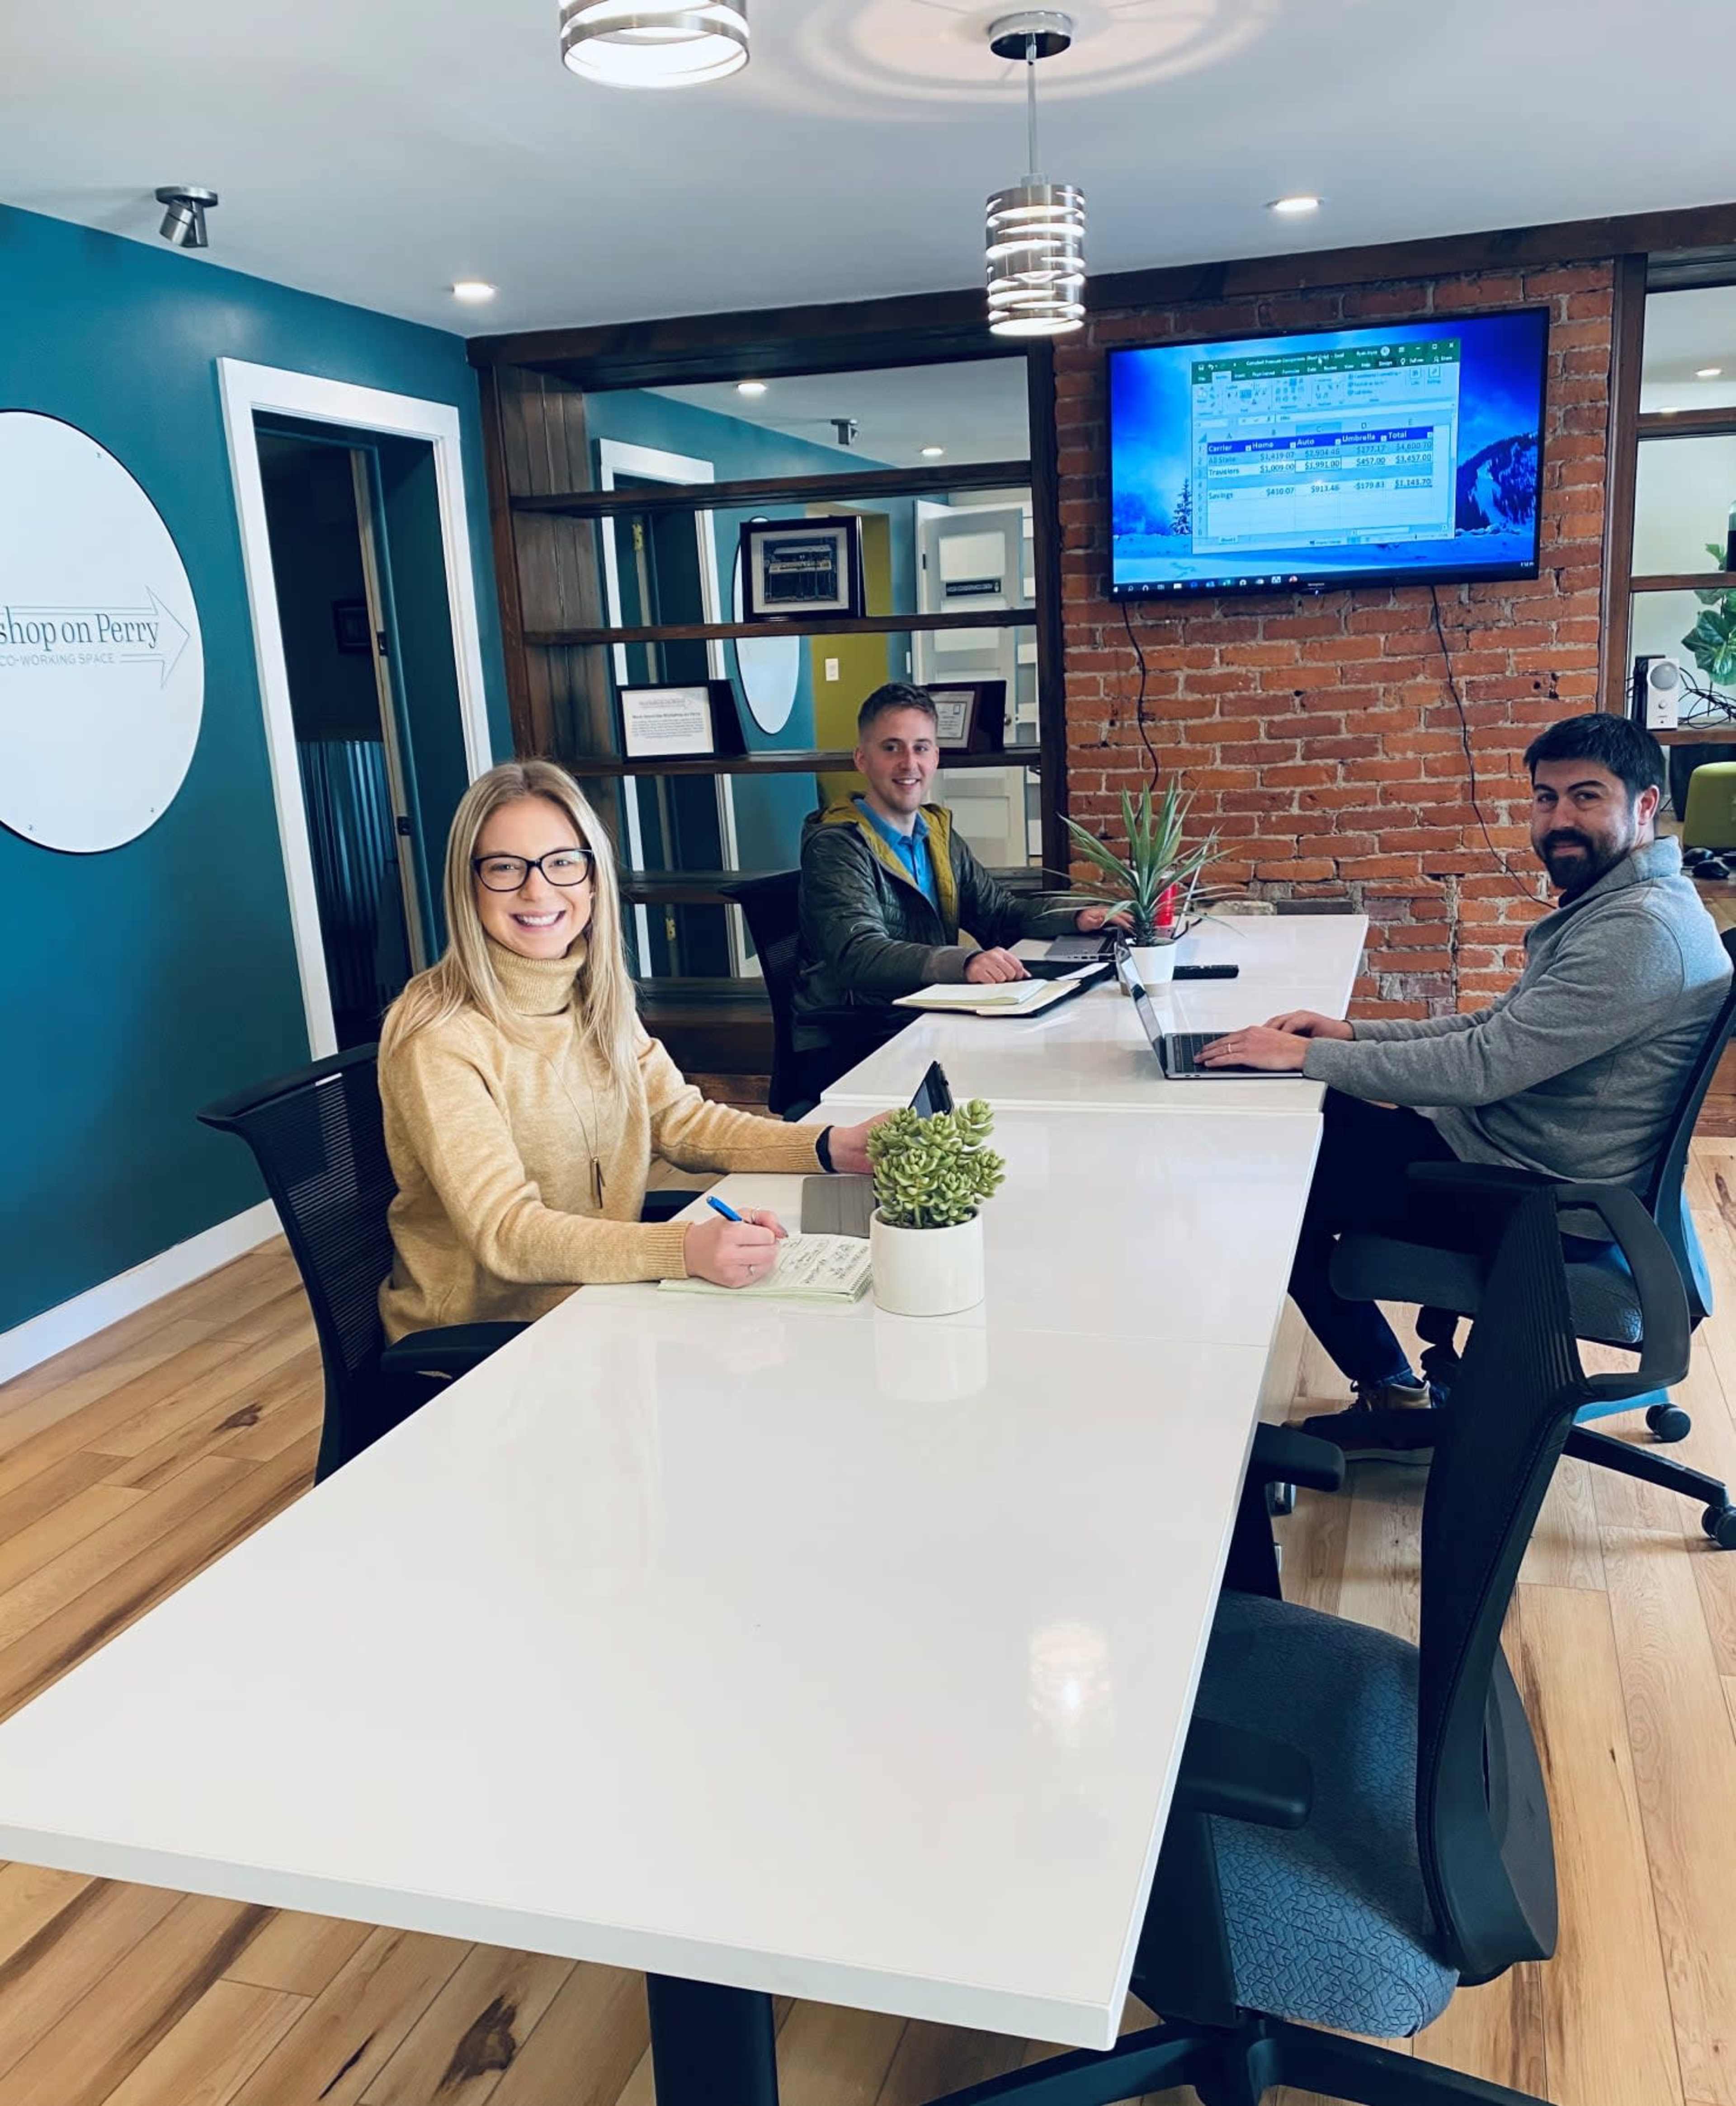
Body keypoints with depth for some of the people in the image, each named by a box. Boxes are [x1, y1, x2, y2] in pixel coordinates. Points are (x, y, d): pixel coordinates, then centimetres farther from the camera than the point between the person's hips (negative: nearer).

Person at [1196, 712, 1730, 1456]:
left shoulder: (1642, 930, -25)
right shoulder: (1607, 904, 9)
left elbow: (1483, 1066, -29)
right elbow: (1501, 1029, 13)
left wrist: (1309, 1055, -23)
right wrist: (1350, 1033, 2)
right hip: (1507, 1142, 10)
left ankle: (1395, 1397, 17)